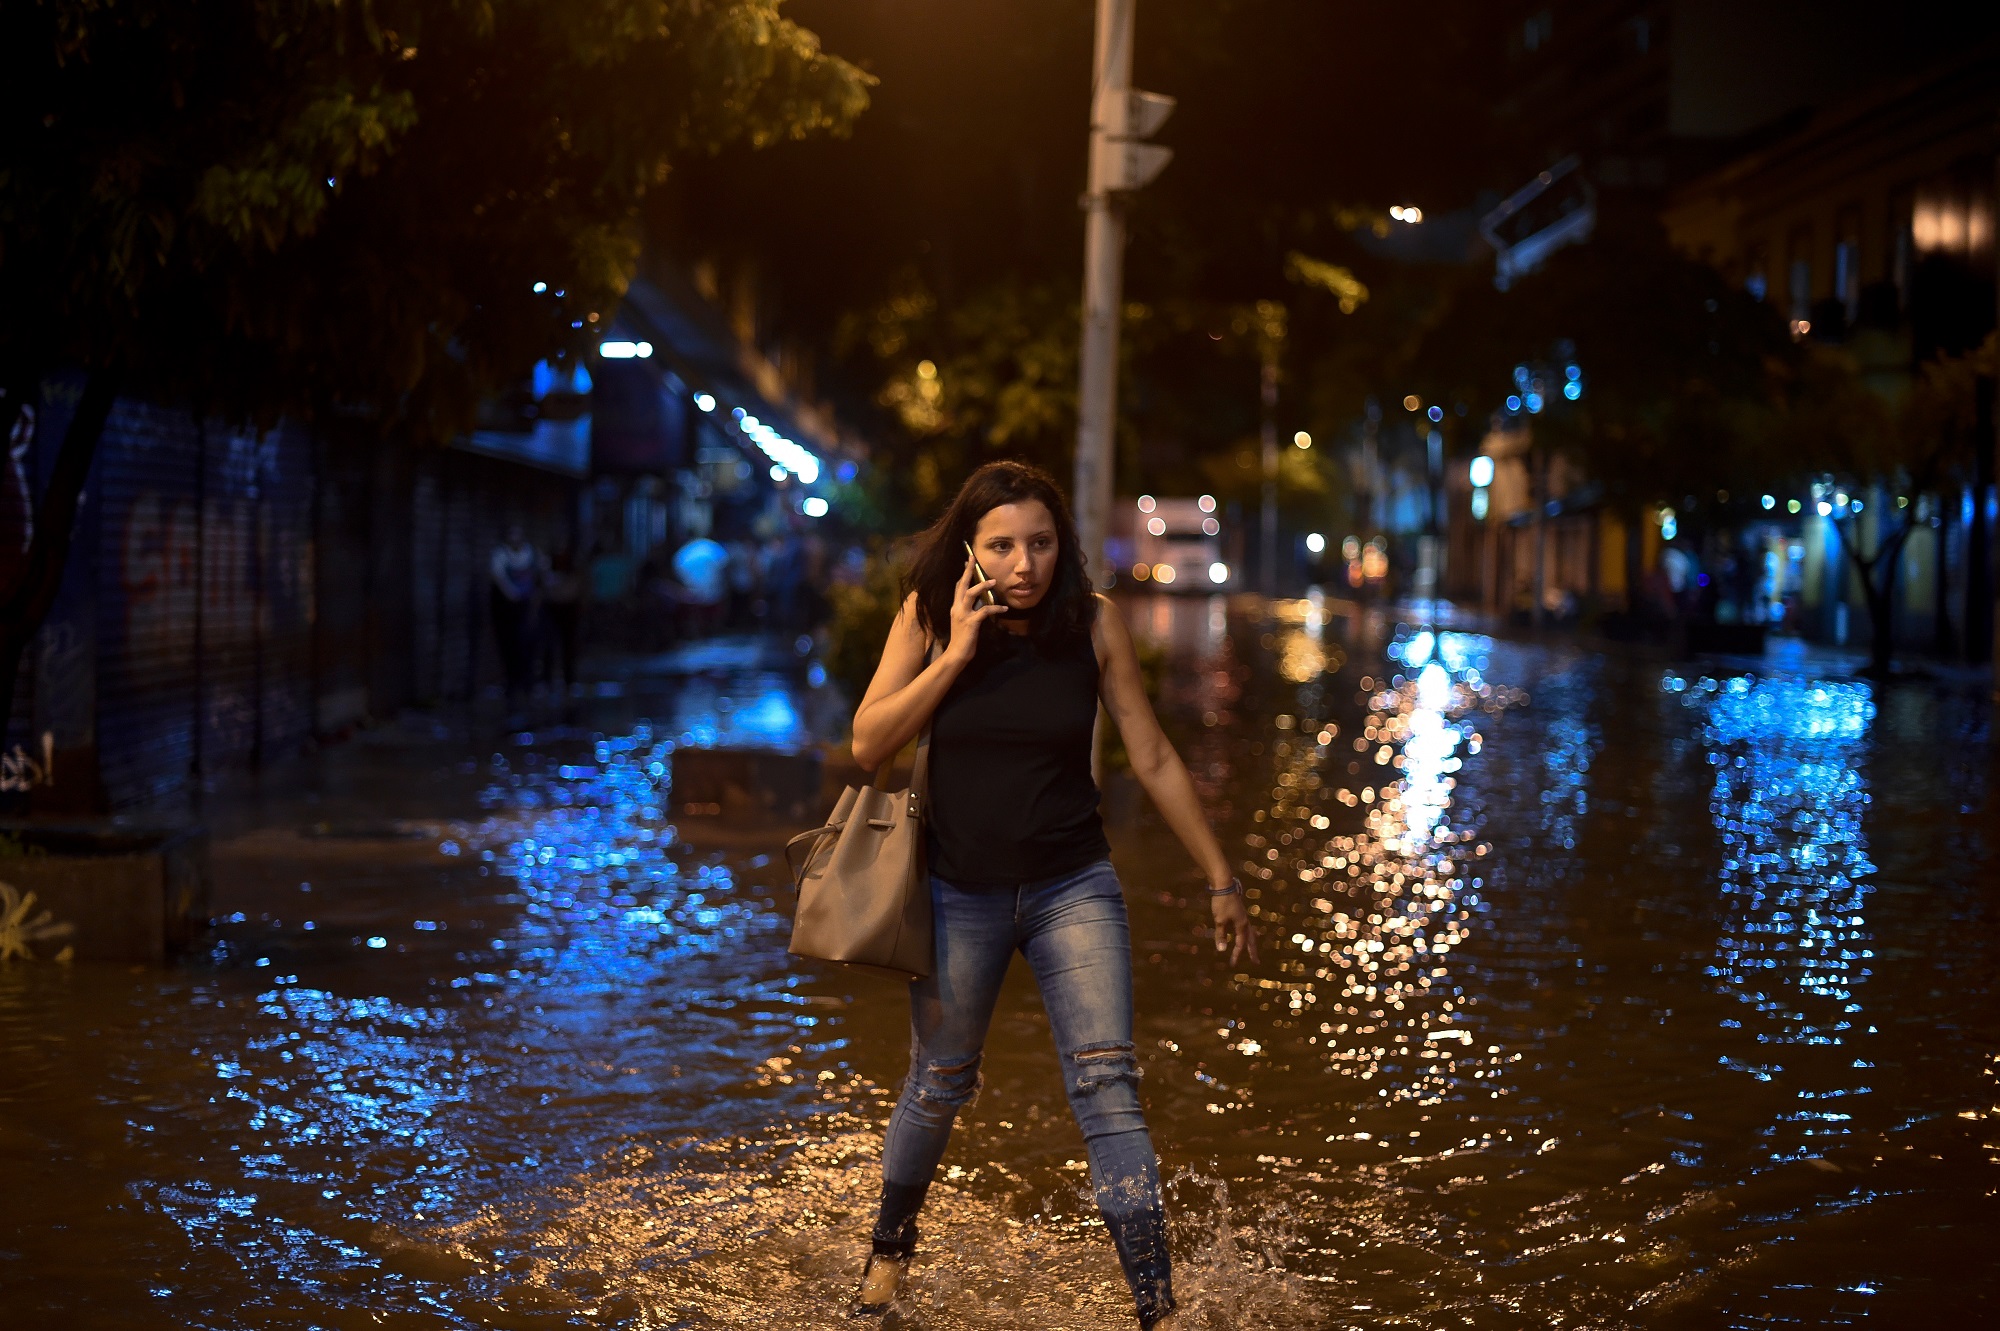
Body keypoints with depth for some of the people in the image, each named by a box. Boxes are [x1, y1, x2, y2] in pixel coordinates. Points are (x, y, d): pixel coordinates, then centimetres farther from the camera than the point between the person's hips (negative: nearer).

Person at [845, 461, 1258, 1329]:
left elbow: (1154, 761, -2)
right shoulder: (929, 615, -8)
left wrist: (1220, 882, 2)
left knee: (1106, 1085, -14)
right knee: (939, 1090, 16)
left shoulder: (1092, 623, -10)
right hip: (959, 890, 1)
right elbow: (869, 745, -13)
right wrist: (956, 653, -22)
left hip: (1073, 886, -1)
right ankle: (890, 1252, 43)